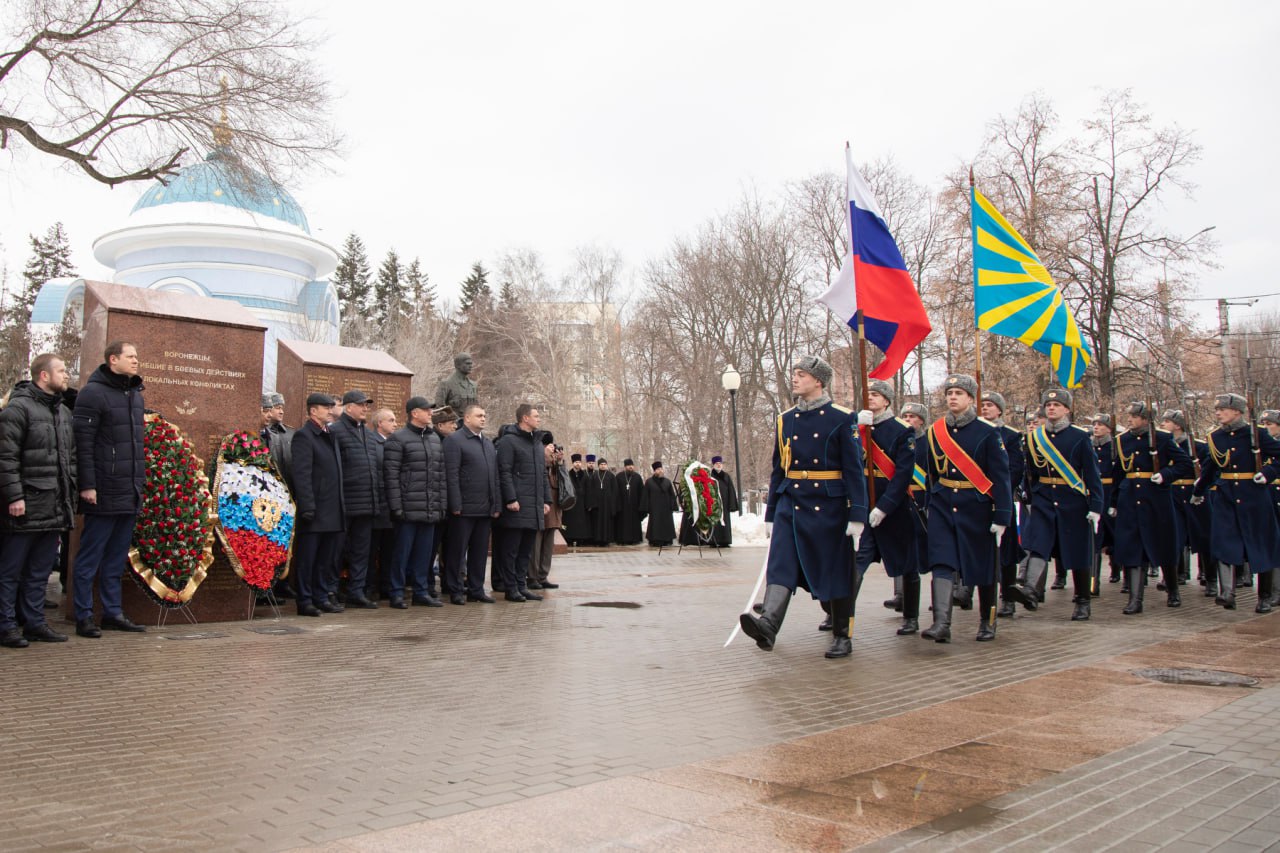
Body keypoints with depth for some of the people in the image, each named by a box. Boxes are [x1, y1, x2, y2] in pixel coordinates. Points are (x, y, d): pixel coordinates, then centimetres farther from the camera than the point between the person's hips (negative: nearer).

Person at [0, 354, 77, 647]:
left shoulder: (64, 413, 16)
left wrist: (70, 496, 15)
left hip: (55, 509, 7)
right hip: (27, 507, -7)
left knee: (40, 570, 13)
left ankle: (34, 622, 21)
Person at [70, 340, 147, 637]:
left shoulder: (135, 394, 16)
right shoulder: (93, 393, -8)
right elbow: (83, 443, -13)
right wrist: (87, 485, -17)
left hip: (130, 495, 7)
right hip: (104, 494, -7)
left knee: (117, 557, 13)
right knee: (91, 557, 1)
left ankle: (113, 612, 21)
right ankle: (84, 617, 8)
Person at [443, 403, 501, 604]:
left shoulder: (489, 443, 18)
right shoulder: (454, 440, -5)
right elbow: (451, 476, -12)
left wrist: (497, 505, 11)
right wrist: (456, 505, -17)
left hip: (486, 509, 7)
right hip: (465, 508, -7)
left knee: (480, 551, 11)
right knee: (458, 551, 2)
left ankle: (476, 589, 19)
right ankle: (455, 591, 9)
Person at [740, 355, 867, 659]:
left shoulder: (842, 418, -3)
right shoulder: (785, 420, 10)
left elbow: (854, 470, -6)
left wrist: (857, 516, -12)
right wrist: (771, 514, 13)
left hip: (830, 505, -3)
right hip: (790, 504, 4)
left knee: (837, 571, 5)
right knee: (781, 563, -14)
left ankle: (841, 636, 16)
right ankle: (768, 624, -29)